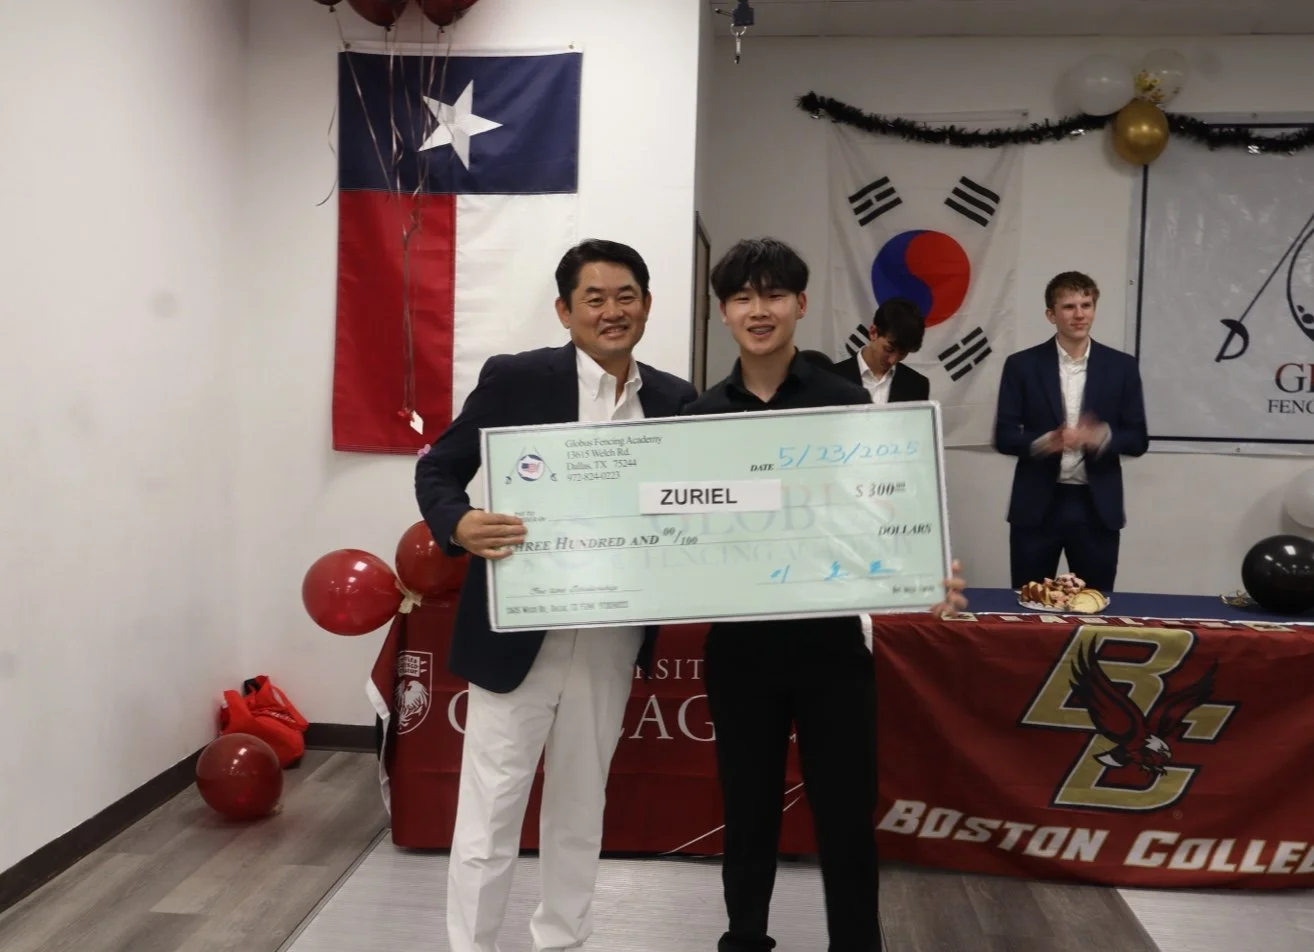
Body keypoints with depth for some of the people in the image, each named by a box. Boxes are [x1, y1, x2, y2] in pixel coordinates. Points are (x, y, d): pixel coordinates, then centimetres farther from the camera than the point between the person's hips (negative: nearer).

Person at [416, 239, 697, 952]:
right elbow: (437, 468, -5)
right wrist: (460, 526, -25)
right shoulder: (515, 378, -9)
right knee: (491, 808, 5)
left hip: (611, 640, 4)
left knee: (580, 804, 19)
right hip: (519, 633, -4)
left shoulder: (673, 400, 3)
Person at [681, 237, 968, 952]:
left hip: (831, 640, -1)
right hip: (739, 644, 2)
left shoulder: (847, 403, -3)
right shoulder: (699, 417, 3)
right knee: (748, 811, 15)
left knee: (847, 815, 6)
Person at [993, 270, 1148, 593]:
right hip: (1037, 505, -1)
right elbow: (1004, 436, -2)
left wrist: (1101, 436, -17)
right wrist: (1045, 442, -21)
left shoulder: (1121, 367, 4)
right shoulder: (1022, 365, 1)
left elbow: (1138, 439, 4)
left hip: (1097, 507, 1)